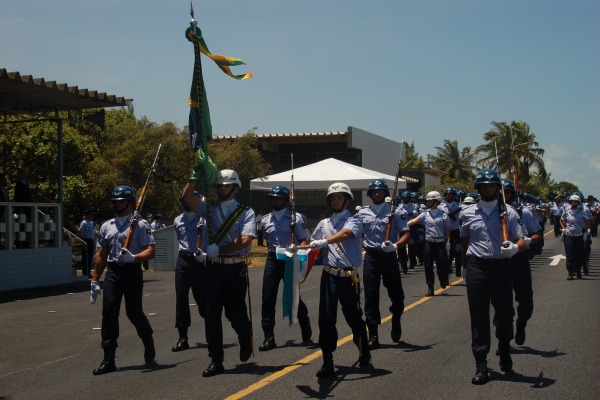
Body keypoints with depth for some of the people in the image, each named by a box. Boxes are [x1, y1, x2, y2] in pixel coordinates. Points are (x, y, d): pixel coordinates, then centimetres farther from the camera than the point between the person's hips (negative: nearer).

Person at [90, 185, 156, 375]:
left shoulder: (139, 225, -2)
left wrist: (133, 257, -27)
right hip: (112, 272, 4)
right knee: (108, 313, -4)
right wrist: (94, 281, 16)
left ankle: (149, 344, 28)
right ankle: (108, 359, -2)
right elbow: (101, 255, 19)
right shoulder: (106, 226, 15)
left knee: (134, 312, 0)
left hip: (132, 272, -4)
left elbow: (150, 251, -9)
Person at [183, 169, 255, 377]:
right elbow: (188, 196, -5)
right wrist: (195, 176, -14)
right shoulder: (210, 209, 10)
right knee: (211, 314, 1)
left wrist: (218, 249, -16)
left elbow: (245, 241, -14)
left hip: (235, 268, -3)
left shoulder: (246, 212, 0)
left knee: (235, 312, 4)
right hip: (213, 267, 3)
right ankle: (216, 361, 8)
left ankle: (246, 338, 38)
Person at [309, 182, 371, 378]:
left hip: (349, 276, -3)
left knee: (354, 317, 9)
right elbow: (313, 245, 20)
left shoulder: (354, 221, -2)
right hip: (329, 275, 3)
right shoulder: (324, 224, 13)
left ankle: (364, 354, 31)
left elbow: (346, 234, -24)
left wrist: (324, 242, -37)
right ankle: (327, 362, 1)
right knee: (326, 318, -5)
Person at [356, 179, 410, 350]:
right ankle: (373, 336, 4)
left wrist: (395, 245, -22)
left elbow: (406, 234, -5)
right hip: (370, 257, 2)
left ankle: (396, 321, 34)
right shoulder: (363, 212, 9)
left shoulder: (396, 212, 1)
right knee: (371, 296, -1)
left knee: (396, 293, 3)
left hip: (389, 256, -1)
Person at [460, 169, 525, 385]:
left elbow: (521, 239, -1)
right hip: (477, 267, 0)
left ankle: (504, 350, 35)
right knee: (478, 315, -1)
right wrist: (465, 264, 18)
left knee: (505, 312, 8)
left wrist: (514, 247, -23)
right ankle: (481, 364, 3)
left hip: (501, 266, 0)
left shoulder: (508, 212, 2)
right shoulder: (467, 213, 7)